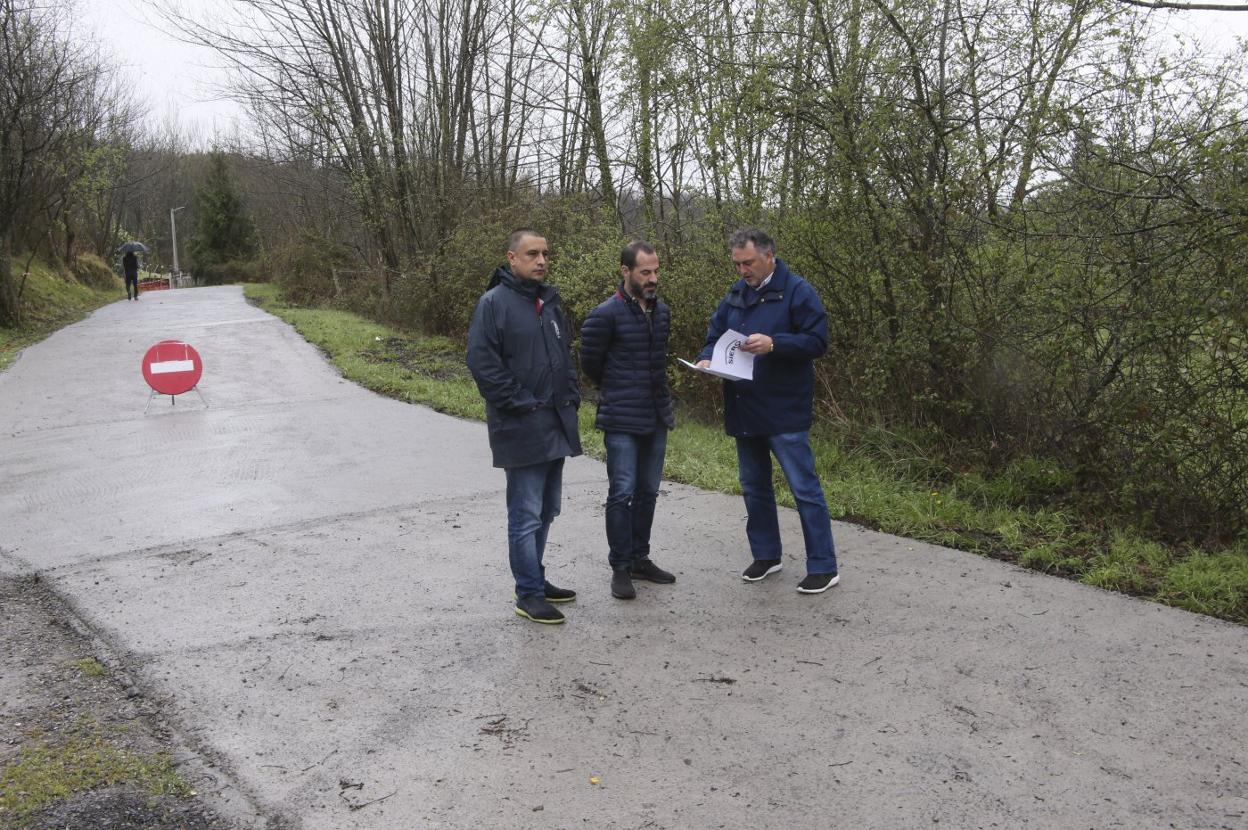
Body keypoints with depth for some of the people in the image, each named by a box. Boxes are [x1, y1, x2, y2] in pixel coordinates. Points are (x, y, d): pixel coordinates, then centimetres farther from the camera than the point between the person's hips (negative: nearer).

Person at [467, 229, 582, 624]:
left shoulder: (549, 301, 14)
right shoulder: (494, 303, -10)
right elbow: (481, 362, -17)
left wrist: (571, 397, 11)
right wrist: (522, 404, -17)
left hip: (556, 425, 8)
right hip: (522, 429, -8)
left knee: (546, 511, 16)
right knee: (526, 515, -2)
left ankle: (534, 580, 29)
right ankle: (529, 595, 8)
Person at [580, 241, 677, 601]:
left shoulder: (662, 311, 8)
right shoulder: (605, 315, -12)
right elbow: (590, 363, -2)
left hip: (657, 418, 6)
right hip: (622, 422, -6)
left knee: (647, 492, 13)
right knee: (622, 493, -3)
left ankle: (640, 558, 26)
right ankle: (620, 568, 8)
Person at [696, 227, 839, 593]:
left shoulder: (797, 291, -8)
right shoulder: (735, 294, 12)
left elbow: (817, 341, -13)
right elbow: (714, 336, 16)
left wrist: (773, 344, -26)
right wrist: (707, 359, -6)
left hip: (785, 412, -7)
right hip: (744, 411, 7)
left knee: (804, 488, -4)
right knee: (754, 487, 15)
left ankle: (823, 567, 4)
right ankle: (766, 555, 30)